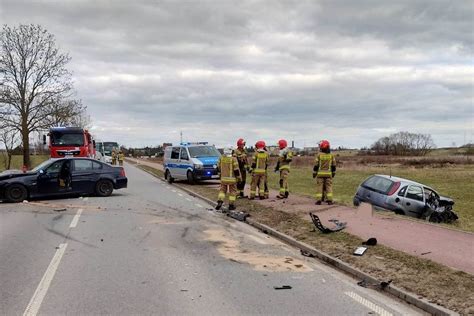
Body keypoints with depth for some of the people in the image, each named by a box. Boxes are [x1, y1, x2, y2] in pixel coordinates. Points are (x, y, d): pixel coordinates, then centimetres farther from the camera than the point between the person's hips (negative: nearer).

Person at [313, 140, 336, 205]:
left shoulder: (319, 155, -5)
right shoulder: (331, 155, 2)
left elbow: (316, 165, -4)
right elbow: (333, 165, 7)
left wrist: (314, 173, 4)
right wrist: (333, 173, 18)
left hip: (320, 173, -2)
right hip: (328, 174, 2)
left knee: (319, 187, 2)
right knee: (329, 187, 5)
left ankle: (319, 200, -2)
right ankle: (329, 200, 1)